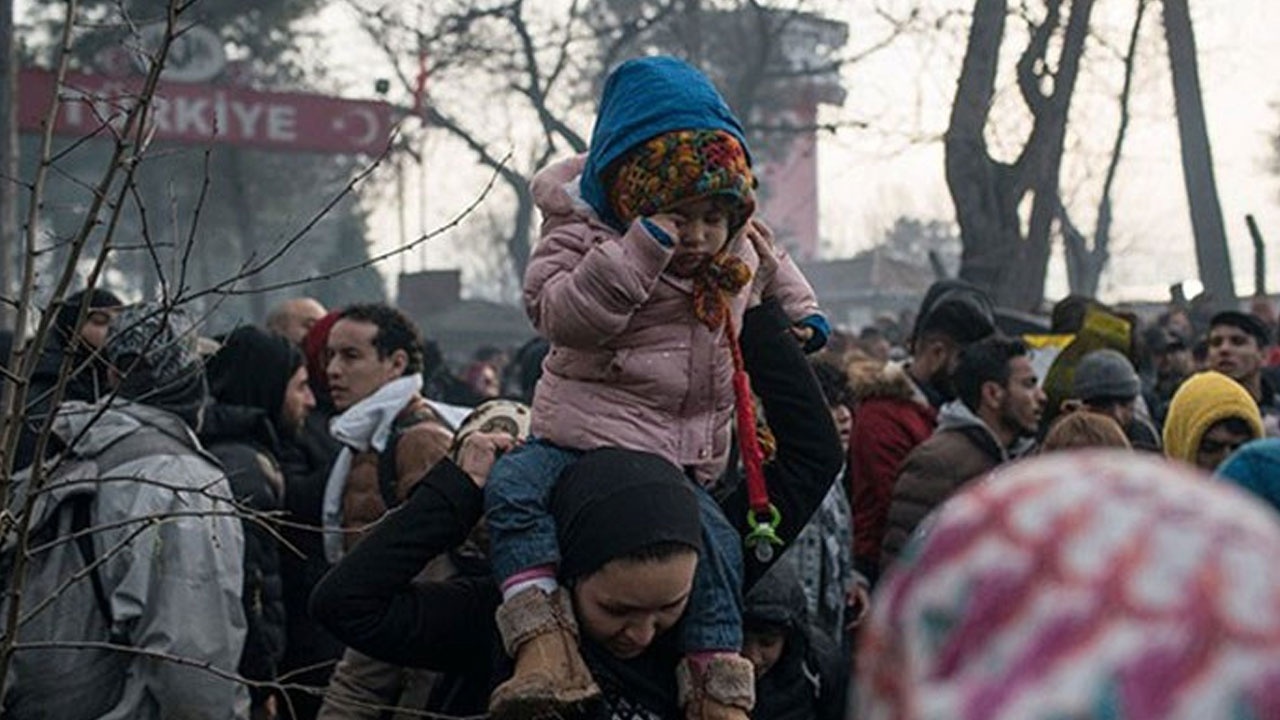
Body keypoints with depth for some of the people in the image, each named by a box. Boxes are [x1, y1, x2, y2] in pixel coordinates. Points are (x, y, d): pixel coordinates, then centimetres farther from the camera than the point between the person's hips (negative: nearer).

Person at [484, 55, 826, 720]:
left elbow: (771, 261, 36)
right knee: (512, 488, -31)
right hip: (576, 436, -3)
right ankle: (541, 640, -41)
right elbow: (561, 313, -26)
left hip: (681, 460, 3)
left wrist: (800, 311, 23)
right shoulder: (584, 235, -7)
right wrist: (640, 248, -31)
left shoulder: (739, 247, 10)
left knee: (713, 540, -21)